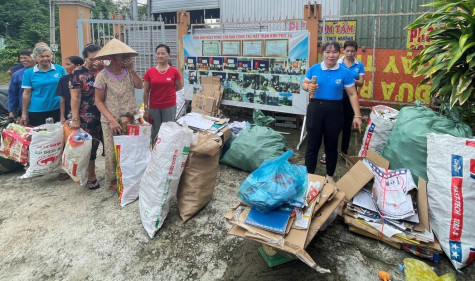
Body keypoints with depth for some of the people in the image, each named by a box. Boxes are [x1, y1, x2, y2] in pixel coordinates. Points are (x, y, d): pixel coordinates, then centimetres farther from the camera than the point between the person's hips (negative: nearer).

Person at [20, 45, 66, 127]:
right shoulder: (29, 72, 2)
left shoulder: (60, 69, 3)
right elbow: (26, 94, 3)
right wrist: (24, 114, 3)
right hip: (37, 111, 0)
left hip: (58, 109, 1)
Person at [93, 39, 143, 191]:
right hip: (112, 120, -3)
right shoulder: (103, 75, -8)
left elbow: (139, 85, -7)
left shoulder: (127, 71, 3)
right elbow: (98, 101, -7)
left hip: (131, 117, 3)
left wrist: (132, 69, -10)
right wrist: (111, 120, -16)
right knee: (113, 151, 4)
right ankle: (113, 179, 23)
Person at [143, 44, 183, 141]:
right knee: (155, 132, 9)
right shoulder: (149, 72, 0)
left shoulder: (174, 71, -4)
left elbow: (180, 87, 12)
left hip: (169, 106, -1)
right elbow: (146, 92, 3)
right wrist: (146, 109, 2)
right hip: (154, 107, 1)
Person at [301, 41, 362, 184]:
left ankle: (330, 175, 31)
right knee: (312, 144, 4)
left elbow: (352, 94, -1)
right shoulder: (314, 69, 0)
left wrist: (357, 115, -6)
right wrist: (308, 87, -14)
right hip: (315, 108, 0)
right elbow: (304, 84, 11)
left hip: (335, 110, 0)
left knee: (331, 145, 12)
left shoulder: (344, 72, -3)